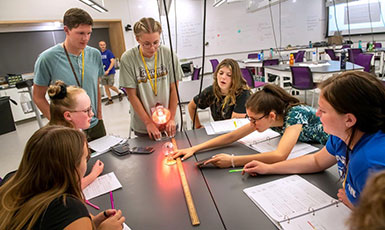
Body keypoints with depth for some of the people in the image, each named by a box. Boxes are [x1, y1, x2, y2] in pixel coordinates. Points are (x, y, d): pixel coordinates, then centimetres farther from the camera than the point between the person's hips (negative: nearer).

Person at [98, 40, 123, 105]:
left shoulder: (109, 52, -7)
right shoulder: (99, 54, 9)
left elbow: (113, 62, -14)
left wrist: (108, 70, -21)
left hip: (110, 72, -5)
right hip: (103, 73, 5)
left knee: (110, 86, -5)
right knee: (106, 87, 5)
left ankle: (119, 93, 21)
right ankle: (110, 100, 16)